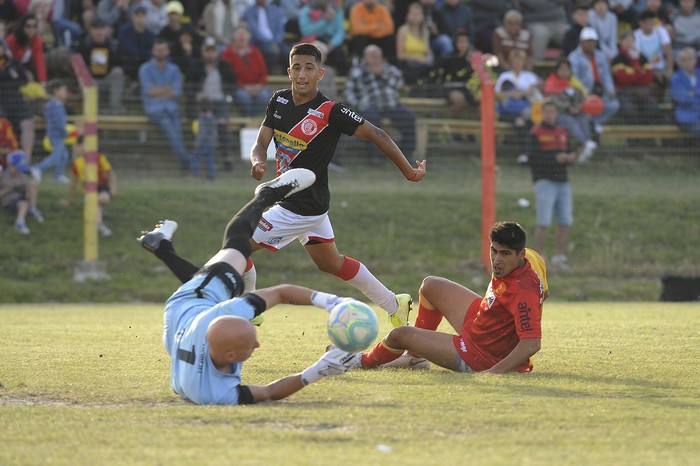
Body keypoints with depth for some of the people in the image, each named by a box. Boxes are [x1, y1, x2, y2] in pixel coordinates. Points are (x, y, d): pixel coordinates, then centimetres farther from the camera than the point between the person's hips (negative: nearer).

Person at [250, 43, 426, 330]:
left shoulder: (330, 112, -20)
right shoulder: (280, 101, 1)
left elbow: (376, 135, -14)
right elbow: (261, 142, 3)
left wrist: (409, 172, -9)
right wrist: (259, 162, -21)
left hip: (304, 207, -8)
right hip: (289, 198, 8)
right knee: (330, 263, 22)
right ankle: (394, 305, 34)